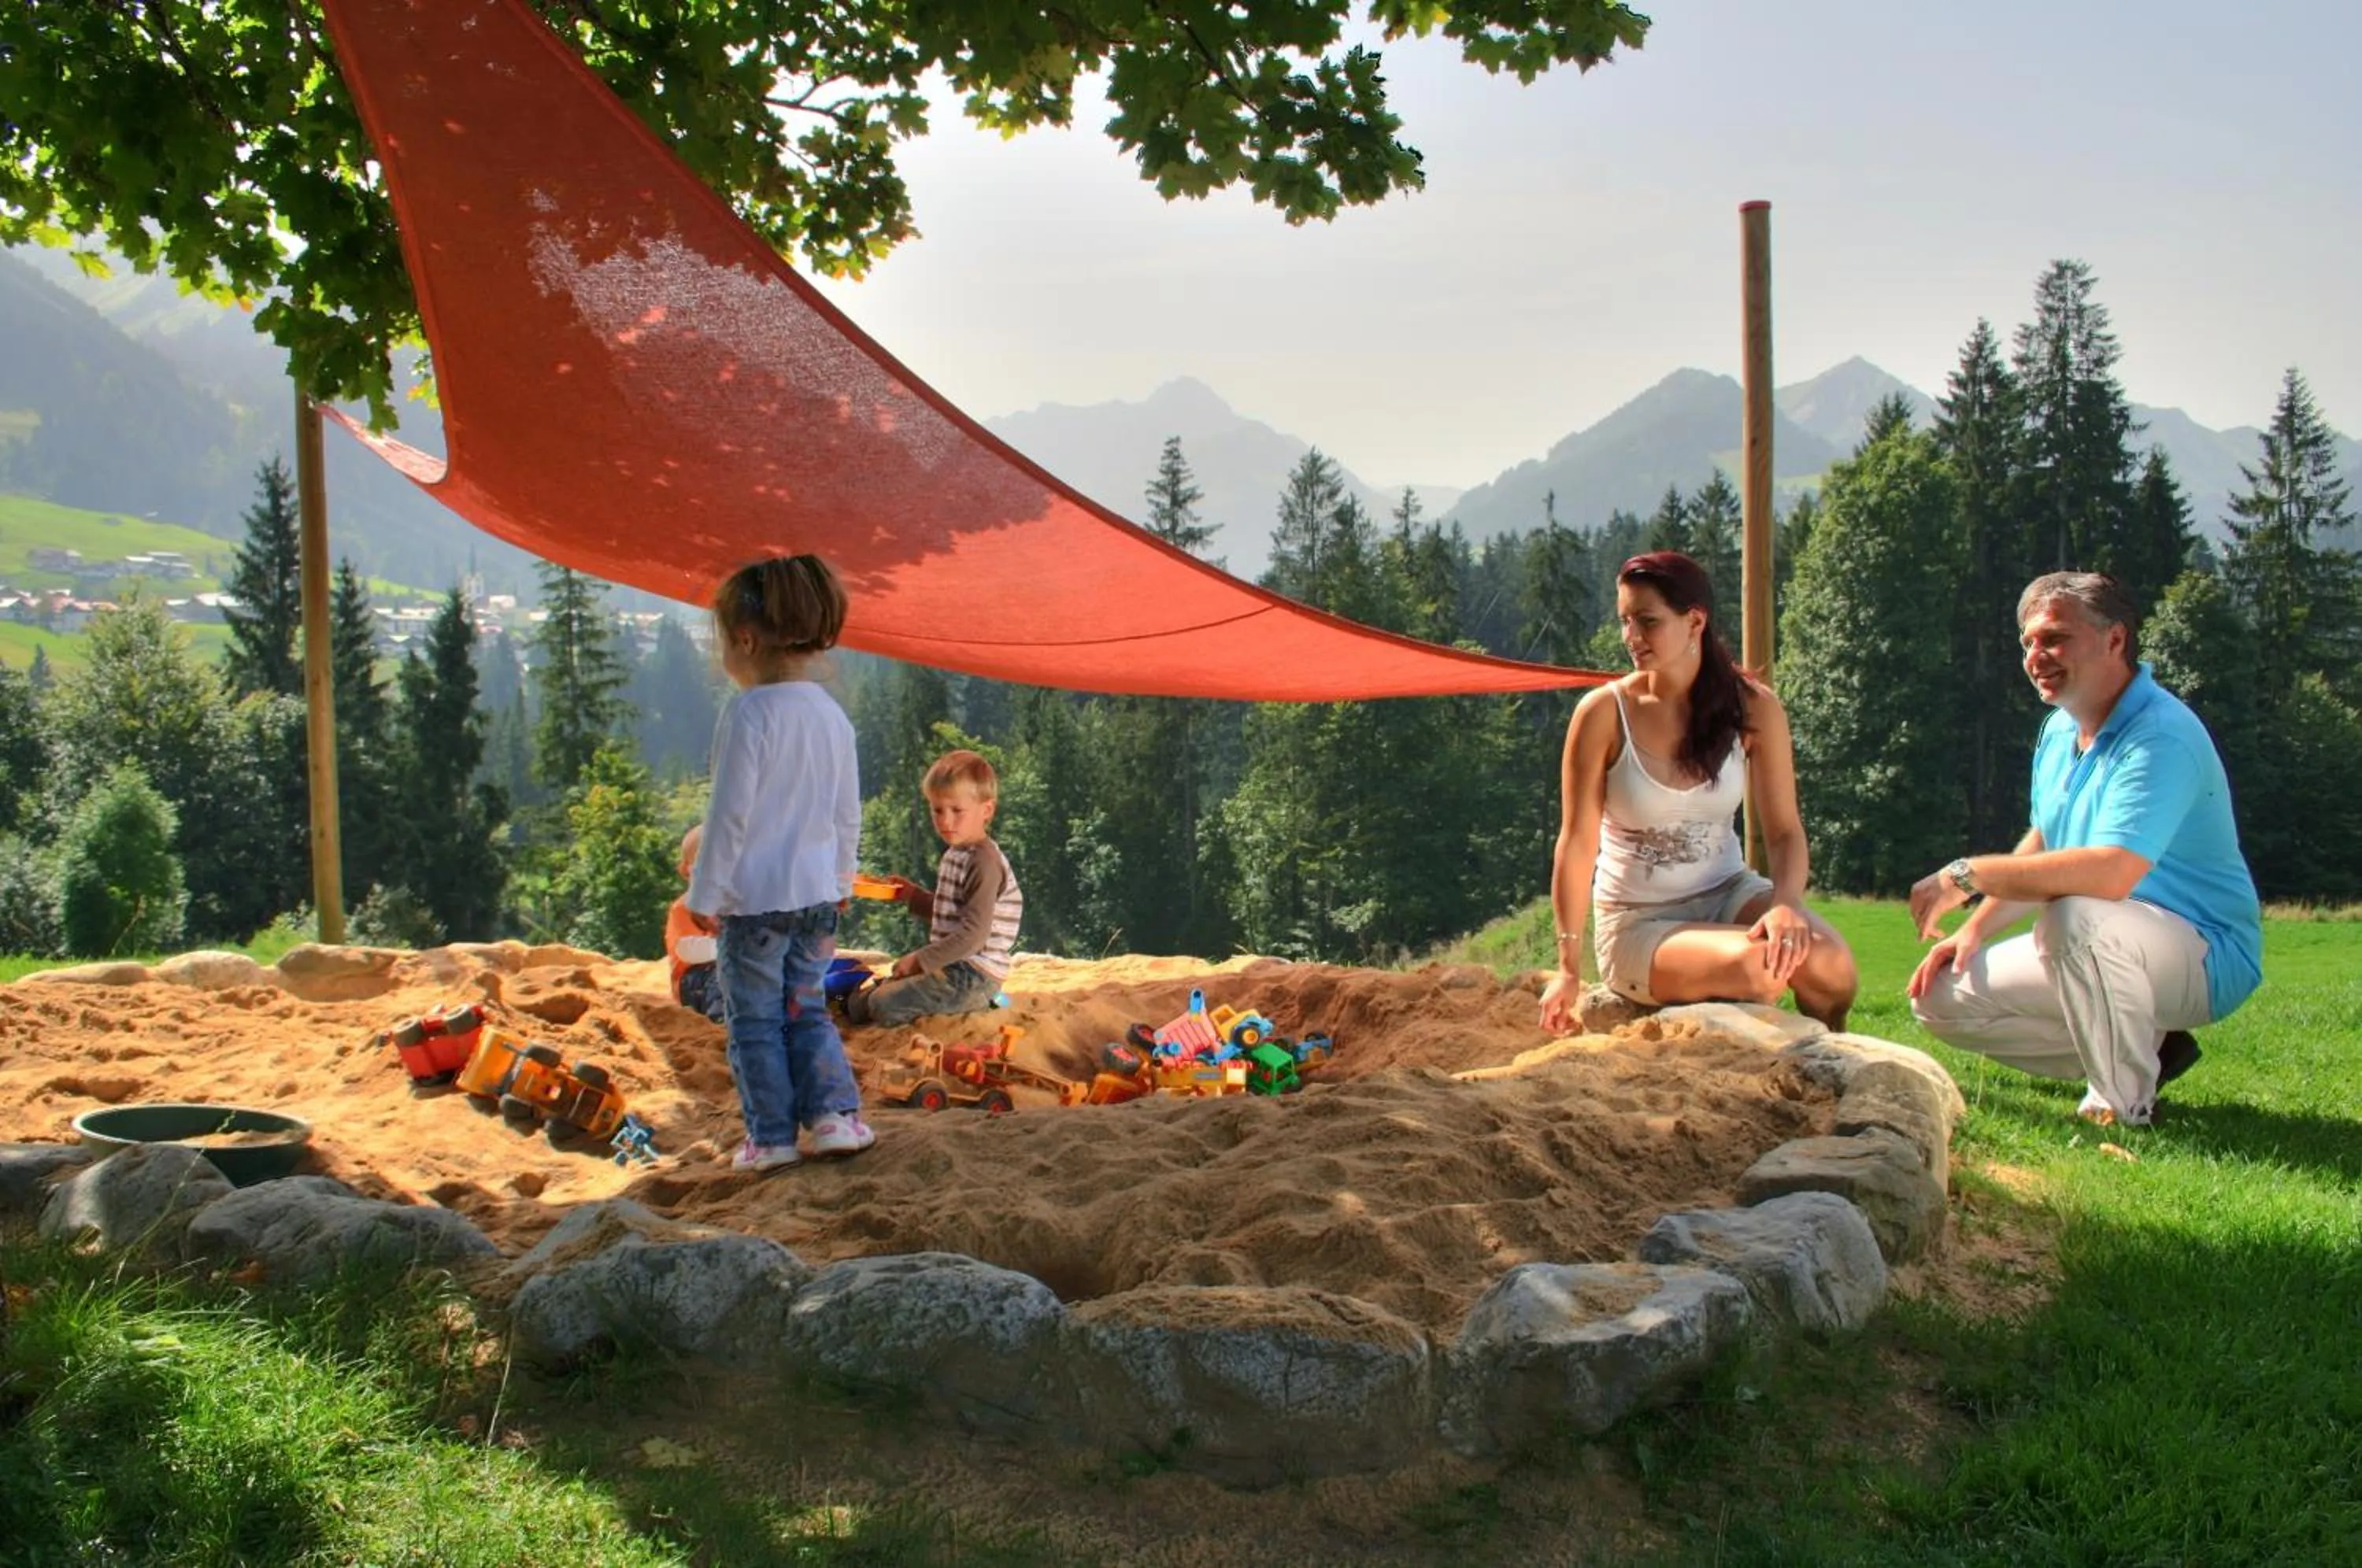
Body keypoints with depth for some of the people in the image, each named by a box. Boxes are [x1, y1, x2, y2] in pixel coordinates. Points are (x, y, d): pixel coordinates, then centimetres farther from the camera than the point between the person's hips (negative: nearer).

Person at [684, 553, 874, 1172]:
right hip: (817, 891, 7)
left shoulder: (748, 712, -16)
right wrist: (841, 879, 25)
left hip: (752, 895, -6)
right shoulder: (832, 714, 6)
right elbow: (848, 814, 13)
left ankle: (771, 1136, 9)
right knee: (806, 1009, 17)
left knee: (754, 1018, 5)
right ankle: (835, 1113, 8)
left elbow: (730, 813, -16)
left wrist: (705, 892, -8)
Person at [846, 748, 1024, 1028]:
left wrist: (921, 959, -20)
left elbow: (974, 934, -24)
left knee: (884, 1004, -21)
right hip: (953, 965, 10)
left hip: (974, 975, -10)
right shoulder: (954, 855, 13)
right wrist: (913, 895, 12)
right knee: (857, 1003, 8)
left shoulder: (985, 862, -19)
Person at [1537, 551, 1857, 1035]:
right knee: (1757, 968, -33)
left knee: (1830, 962, -27)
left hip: (1727, 893, 3)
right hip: (1637, 923, -3)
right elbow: (1577, 842, -9)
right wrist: (1569, 967, -12)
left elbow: (1784, 830, -3)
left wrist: (1786, 903, -25)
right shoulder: (1604, 714, -10)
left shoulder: (1752, 708, -3)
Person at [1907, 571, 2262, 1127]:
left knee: (2075, 915, -39)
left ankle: (2125, 1101, -18)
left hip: (2206, 957, -9)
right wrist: (1974, 930, 4)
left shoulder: (2161, 736, -24)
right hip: (2110, 952, 9)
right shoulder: (2060, 730, 7)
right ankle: (2143, 1049, 7)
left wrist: (1968, 875, -29)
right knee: (1940, 998, 0)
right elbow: (2042, 849, 19)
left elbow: (2112, 873, -37)